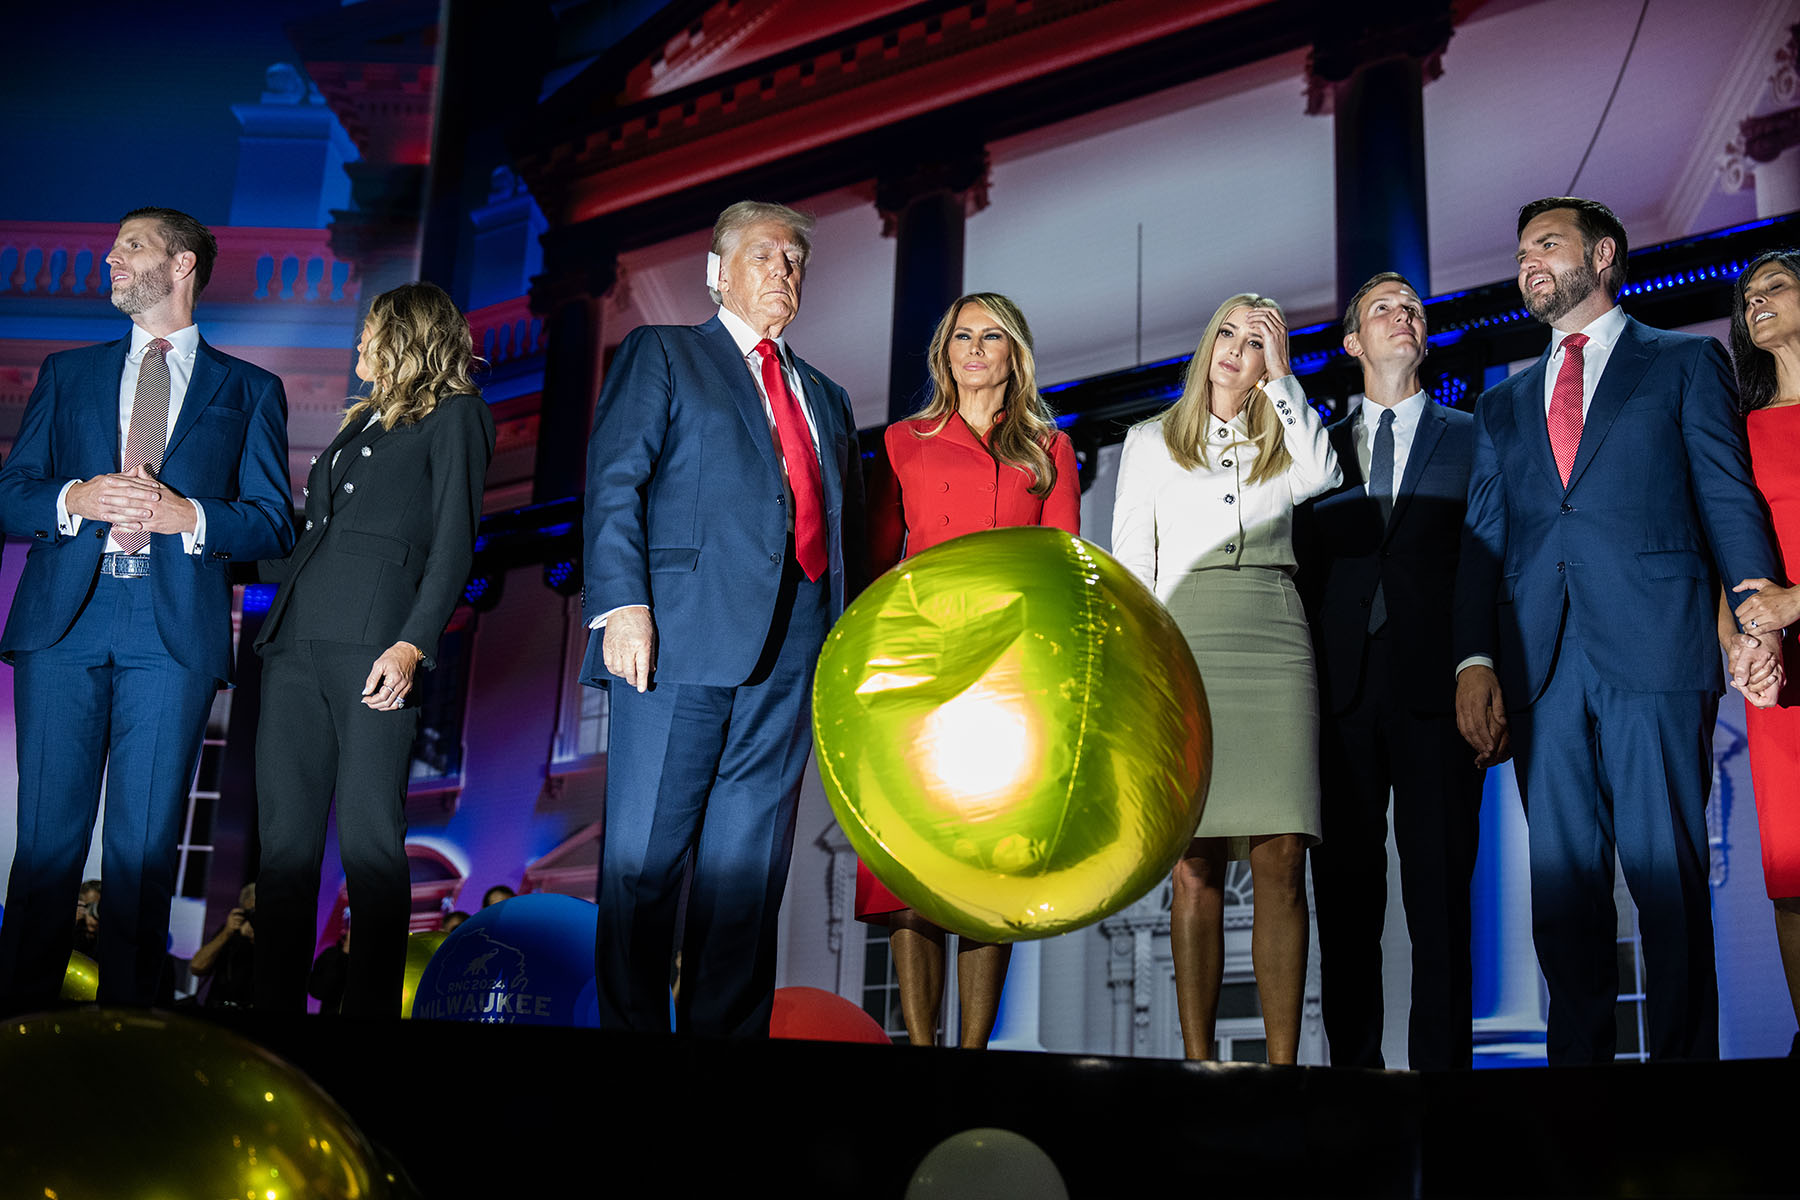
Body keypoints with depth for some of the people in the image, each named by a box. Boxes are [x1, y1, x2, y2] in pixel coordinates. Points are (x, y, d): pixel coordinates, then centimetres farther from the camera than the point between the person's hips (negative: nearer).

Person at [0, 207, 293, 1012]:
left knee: (144, 848, 0)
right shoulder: (68, 373, 19)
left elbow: (272, 525, 6)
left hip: (175, 633, -2)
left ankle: (127, 1018, 9)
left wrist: (189, 516, -12)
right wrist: (74, 500, -8)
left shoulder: (249, 391, 13)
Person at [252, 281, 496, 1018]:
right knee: (285, 834, 2)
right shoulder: (359, 423, 27)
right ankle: (276, 1001, 6)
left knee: (368, 838, -7)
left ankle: (373, 1006, 0)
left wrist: (412, 645, -15)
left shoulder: (454, 415, 6)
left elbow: (453, 544, -4)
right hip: (296, 640, 7)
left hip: (372, 643, -7)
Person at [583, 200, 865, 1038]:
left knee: (749, 867, 5)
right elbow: (614, 480, -1)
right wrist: (621, 604, -15)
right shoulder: (662, 355, 12)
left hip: (793, 651, 4)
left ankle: (725, 1037, 11)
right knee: (644, 856, -4)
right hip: (682, 630, -4)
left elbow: (847, 528, 20)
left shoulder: (827, 399, 26)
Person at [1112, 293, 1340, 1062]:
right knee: (1196, 865, -5)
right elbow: (1128, 567, 10)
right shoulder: (1151, 442, 16)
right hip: (1186, 648, -1)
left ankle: (1283, 1061, -4)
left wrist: (1281, 377, 1)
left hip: (1276, 649, 1)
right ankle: (1198, 1057, 0)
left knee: (1281, 862, -7)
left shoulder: (1285, 442, 19)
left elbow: (1321, 477, -7)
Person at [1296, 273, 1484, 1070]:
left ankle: (1440, 1058, 5)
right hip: (1343, 687, 2)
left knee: (1439, 884, -2)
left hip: (1436, 684, -1)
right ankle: (1353, 1059, 11)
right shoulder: (1319, 447, 17)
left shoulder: (1472, 437, 13)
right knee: (1344, 886, 3)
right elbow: (1306, 570, 13)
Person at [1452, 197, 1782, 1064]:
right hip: (1540, 663, 3)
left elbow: (1728, 498, 4)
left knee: (1667, 873, -5)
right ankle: (1577, 1058, 8)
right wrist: (1475, 660, 0)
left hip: (1655, 649, -3)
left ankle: (1682, 1055, 3)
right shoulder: (1503, 406, 23)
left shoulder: (1685, 364, 14)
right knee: (1562, 882, 3)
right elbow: (1483, 540, 14)